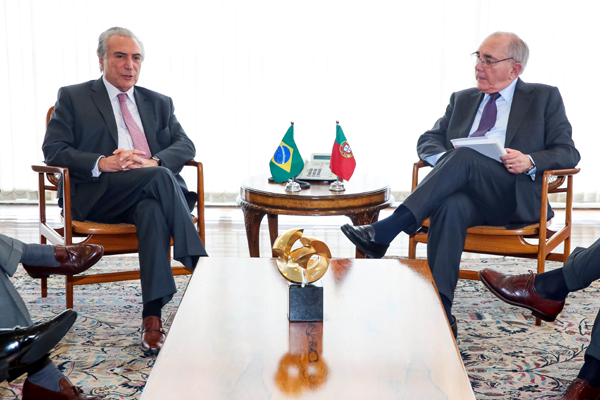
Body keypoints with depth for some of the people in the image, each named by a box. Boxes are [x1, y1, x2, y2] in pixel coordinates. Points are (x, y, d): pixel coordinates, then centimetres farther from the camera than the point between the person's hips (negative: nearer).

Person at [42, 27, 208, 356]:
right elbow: (53, 150, 3)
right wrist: (102, 163, -15)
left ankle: (152, 317, -39)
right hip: (99, 194, -2)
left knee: (152, 209, -36)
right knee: (161, 178, -33)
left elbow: (185, 145, 12)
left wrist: (153, 161, -11)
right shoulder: (73, 98, 15)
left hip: (151, 193, 3)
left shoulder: (159, 103, 25)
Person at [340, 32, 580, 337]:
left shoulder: (544, 98, 14)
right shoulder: (462, 100, 25)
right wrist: (446, 160, -6)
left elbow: (568, 152, 8)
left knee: (465, 156, -32)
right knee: (450, 207, -36)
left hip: (516, 197, -3)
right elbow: (427, 141, 19)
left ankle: (383, 232, -40)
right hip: (466, 193, 3)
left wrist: (530, 161, -14)